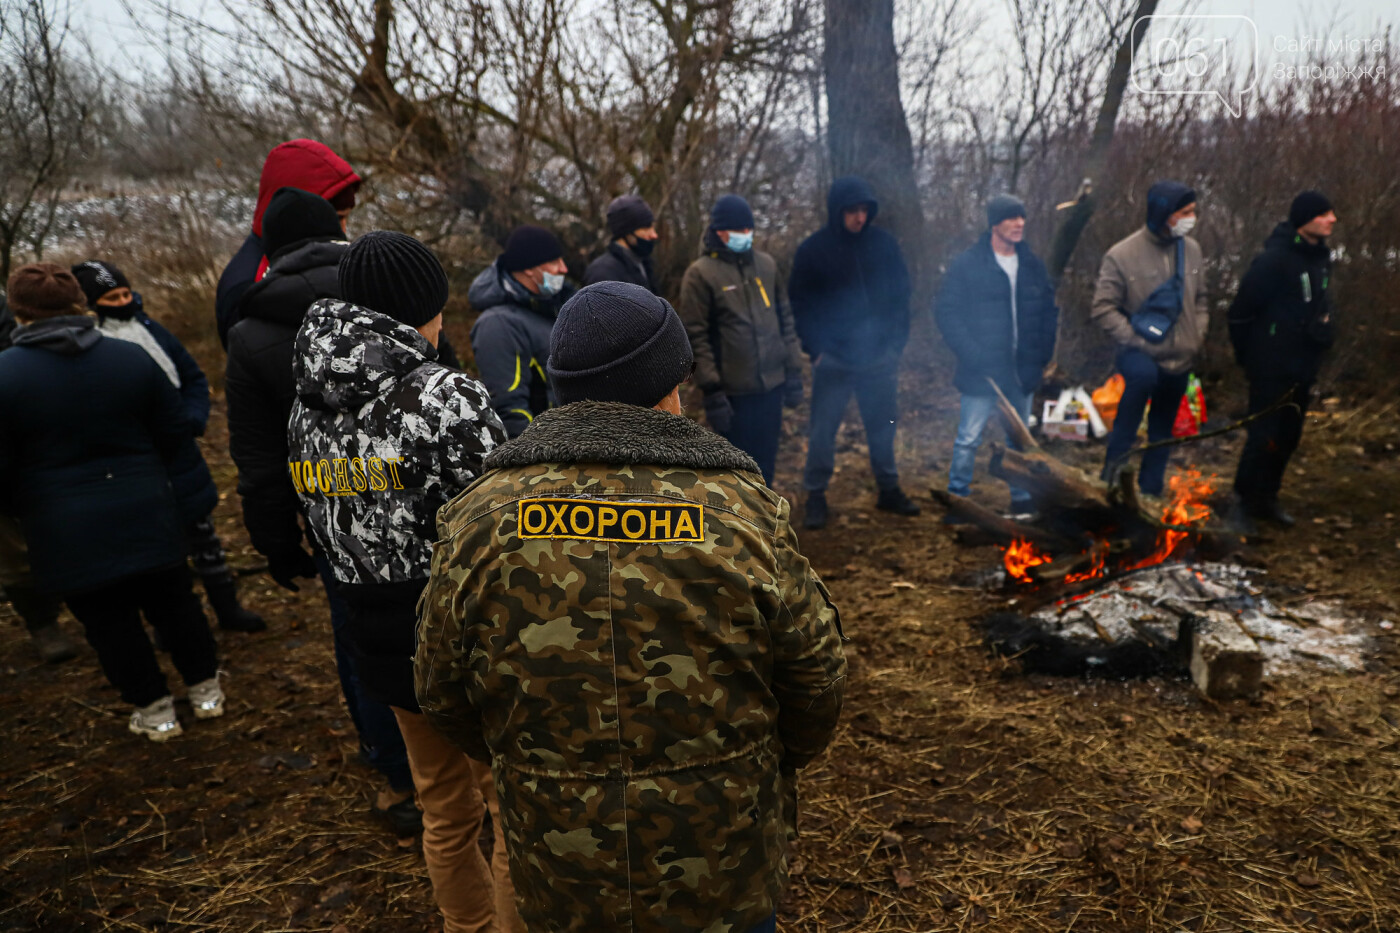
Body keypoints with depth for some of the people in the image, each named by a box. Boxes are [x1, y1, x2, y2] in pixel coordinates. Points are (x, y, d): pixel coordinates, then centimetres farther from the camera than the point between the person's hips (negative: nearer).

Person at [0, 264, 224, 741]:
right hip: (146, 514, 3)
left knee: (108, 621, 12)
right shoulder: (131, 357, -3)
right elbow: (175, 430, 2)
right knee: (173, 602, 17)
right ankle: (206, 689, 29)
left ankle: (154, 710, 23)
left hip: (65, 531, -2)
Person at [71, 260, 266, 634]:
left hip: (179, 455, 4)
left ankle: (228, 607, 28)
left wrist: (193, 419, -4)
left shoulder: (152, 331, 2)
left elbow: (194, 378, 10)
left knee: (202, 531, 14)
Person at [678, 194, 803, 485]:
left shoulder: (766, 264, 8)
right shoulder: (700, 274, -6)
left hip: (772, 386, 5)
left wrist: (794, 372, 9)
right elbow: (697, 337, -9)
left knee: (765, 460, 14)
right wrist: (712, 391, -13)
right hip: (734, 392, -4)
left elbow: (785, 319, 13)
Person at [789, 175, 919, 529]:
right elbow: (800, 303, 0)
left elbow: (901, 295, 8)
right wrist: (816, 349, -7)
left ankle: (889, 490, 28)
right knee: (822, 431, 2)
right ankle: (816, 497, 15)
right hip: (833, 360, -2)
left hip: (879, 357, 2)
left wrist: (896, 341, 2)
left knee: (882, 427, 13)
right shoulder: (813, 249, -4)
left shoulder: (884, 243, 2)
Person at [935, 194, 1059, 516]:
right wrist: (971, 353, -17)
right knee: (968, 439, -3)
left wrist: (1043, 352, 4)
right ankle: (957, 495, 11)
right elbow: (947, 312, -10)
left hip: (1023, 372, 5)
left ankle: (1021, 498, 27)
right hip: (982, 372, -5)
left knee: (1020, 439, 15)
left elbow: (1050, 310, 16)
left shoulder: (1033, 265, 8)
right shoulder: (968, 264, -7)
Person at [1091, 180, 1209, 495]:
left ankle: (1151, 490, 31)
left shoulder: (1191, 249, 5)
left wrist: (1198, 335, 5)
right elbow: (1103, 308, -13)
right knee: (1143, 375, -39)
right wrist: (1135, 340, -18)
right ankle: (1116, 459, -22)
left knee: (1163, 432, 14)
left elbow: (1200, 298, 18)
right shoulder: (1122, 254, -13)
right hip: (1142, 353, -6)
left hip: (1180, 360, 6)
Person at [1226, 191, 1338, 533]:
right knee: (1264, 437, -3)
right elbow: (1241, 312, -15)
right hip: (1272, 368, -8)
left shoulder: (1321, 255, 6)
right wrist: (1248, 357, -7)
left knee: (1289, 437, 14)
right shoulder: (1274, 259, -19)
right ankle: (1243, 504, 11)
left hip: (1304, 367, 8)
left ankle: (1267, 499, 28)